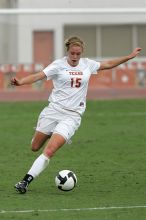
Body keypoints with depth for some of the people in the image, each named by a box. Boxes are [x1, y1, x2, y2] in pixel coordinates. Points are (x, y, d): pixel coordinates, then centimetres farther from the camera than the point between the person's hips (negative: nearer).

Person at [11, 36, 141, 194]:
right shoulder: (59, 65, -6)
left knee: (49, 151, -17)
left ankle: (26, 181, -14)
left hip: (72, 115, 0)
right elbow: (38, 76, -18)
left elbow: (107, 64, 22)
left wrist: (129, 57, 21)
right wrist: (20, 82, -36)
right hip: (53, 110, 0)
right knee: (35, 147, 12)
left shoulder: (87, 64, 5)